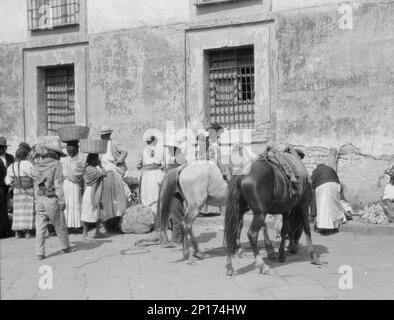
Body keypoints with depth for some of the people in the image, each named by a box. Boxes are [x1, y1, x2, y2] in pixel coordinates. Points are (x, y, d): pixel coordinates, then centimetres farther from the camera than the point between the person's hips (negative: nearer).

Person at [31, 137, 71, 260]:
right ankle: (65, 247, 29)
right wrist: (62, 201, -9)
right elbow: (58, 185, -14)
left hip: (40, 199, 4)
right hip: (52, 199, -4)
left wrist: (37, 198, 16)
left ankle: (40, 253, 5)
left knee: (40, 228, 6)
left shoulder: (38, 163, 3)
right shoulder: (56, 165, -13)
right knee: (60, 225, 13)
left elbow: (35, 182, 8)